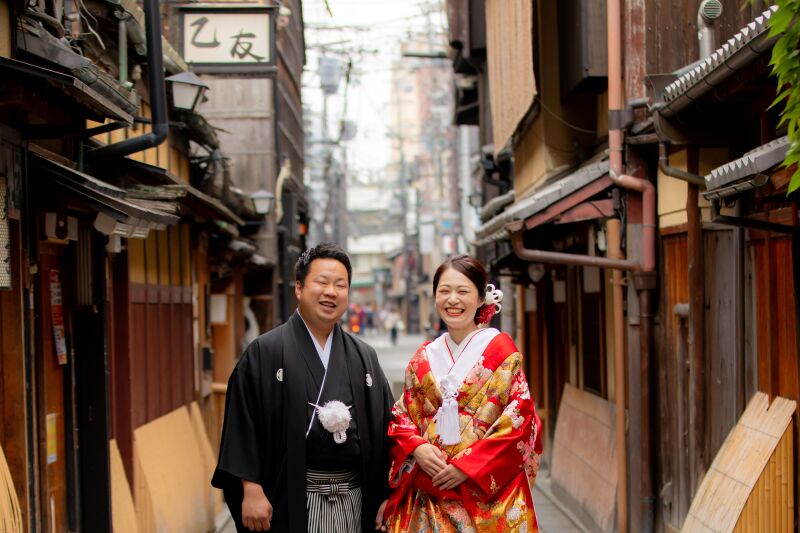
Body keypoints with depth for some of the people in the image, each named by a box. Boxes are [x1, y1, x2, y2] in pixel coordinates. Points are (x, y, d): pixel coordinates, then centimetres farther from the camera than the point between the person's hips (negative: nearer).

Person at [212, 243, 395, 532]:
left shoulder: (364, 357, 11)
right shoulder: (264, 352, -2)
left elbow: (384, 429, 11)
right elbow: (243, 425, -6)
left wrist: (388, 497, 6)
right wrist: (251, 490, -13)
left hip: (354, 503, 4)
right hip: (289, 504, -4)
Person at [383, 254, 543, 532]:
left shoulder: (501, 349, -3)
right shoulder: (423, 357, 10)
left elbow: (520, 419, -9)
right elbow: (401, 416, 13)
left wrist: (467, 466, -14)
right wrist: (416, 448, -9)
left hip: (488, 494, -3)